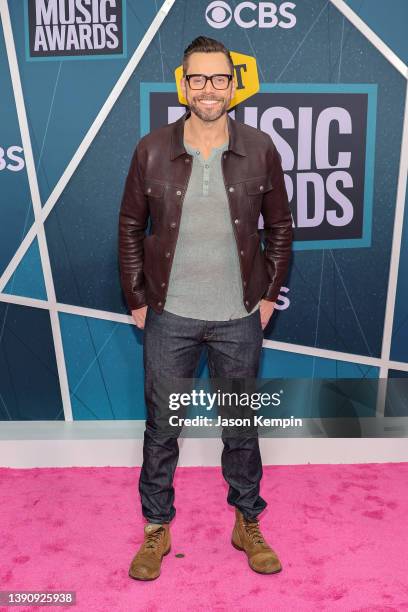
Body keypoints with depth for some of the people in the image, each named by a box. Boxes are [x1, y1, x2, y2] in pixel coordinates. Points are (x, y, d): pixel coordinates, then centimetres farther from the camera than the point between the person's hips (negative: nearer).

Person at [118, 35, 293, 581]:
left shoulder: (260, 150, -2)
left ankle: (248, 525, 35)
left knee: (241, 424, 14)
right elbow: (131, 228, 4)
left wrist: (268, 294, 3)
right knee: (161, 425, 11)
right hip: (169, 316, 0)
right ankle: (157, 528, 32)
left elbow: (280, 227, 7)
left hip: (239, 317, 1)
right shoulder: (151, 151, -4)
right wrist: (137, 299, 2)